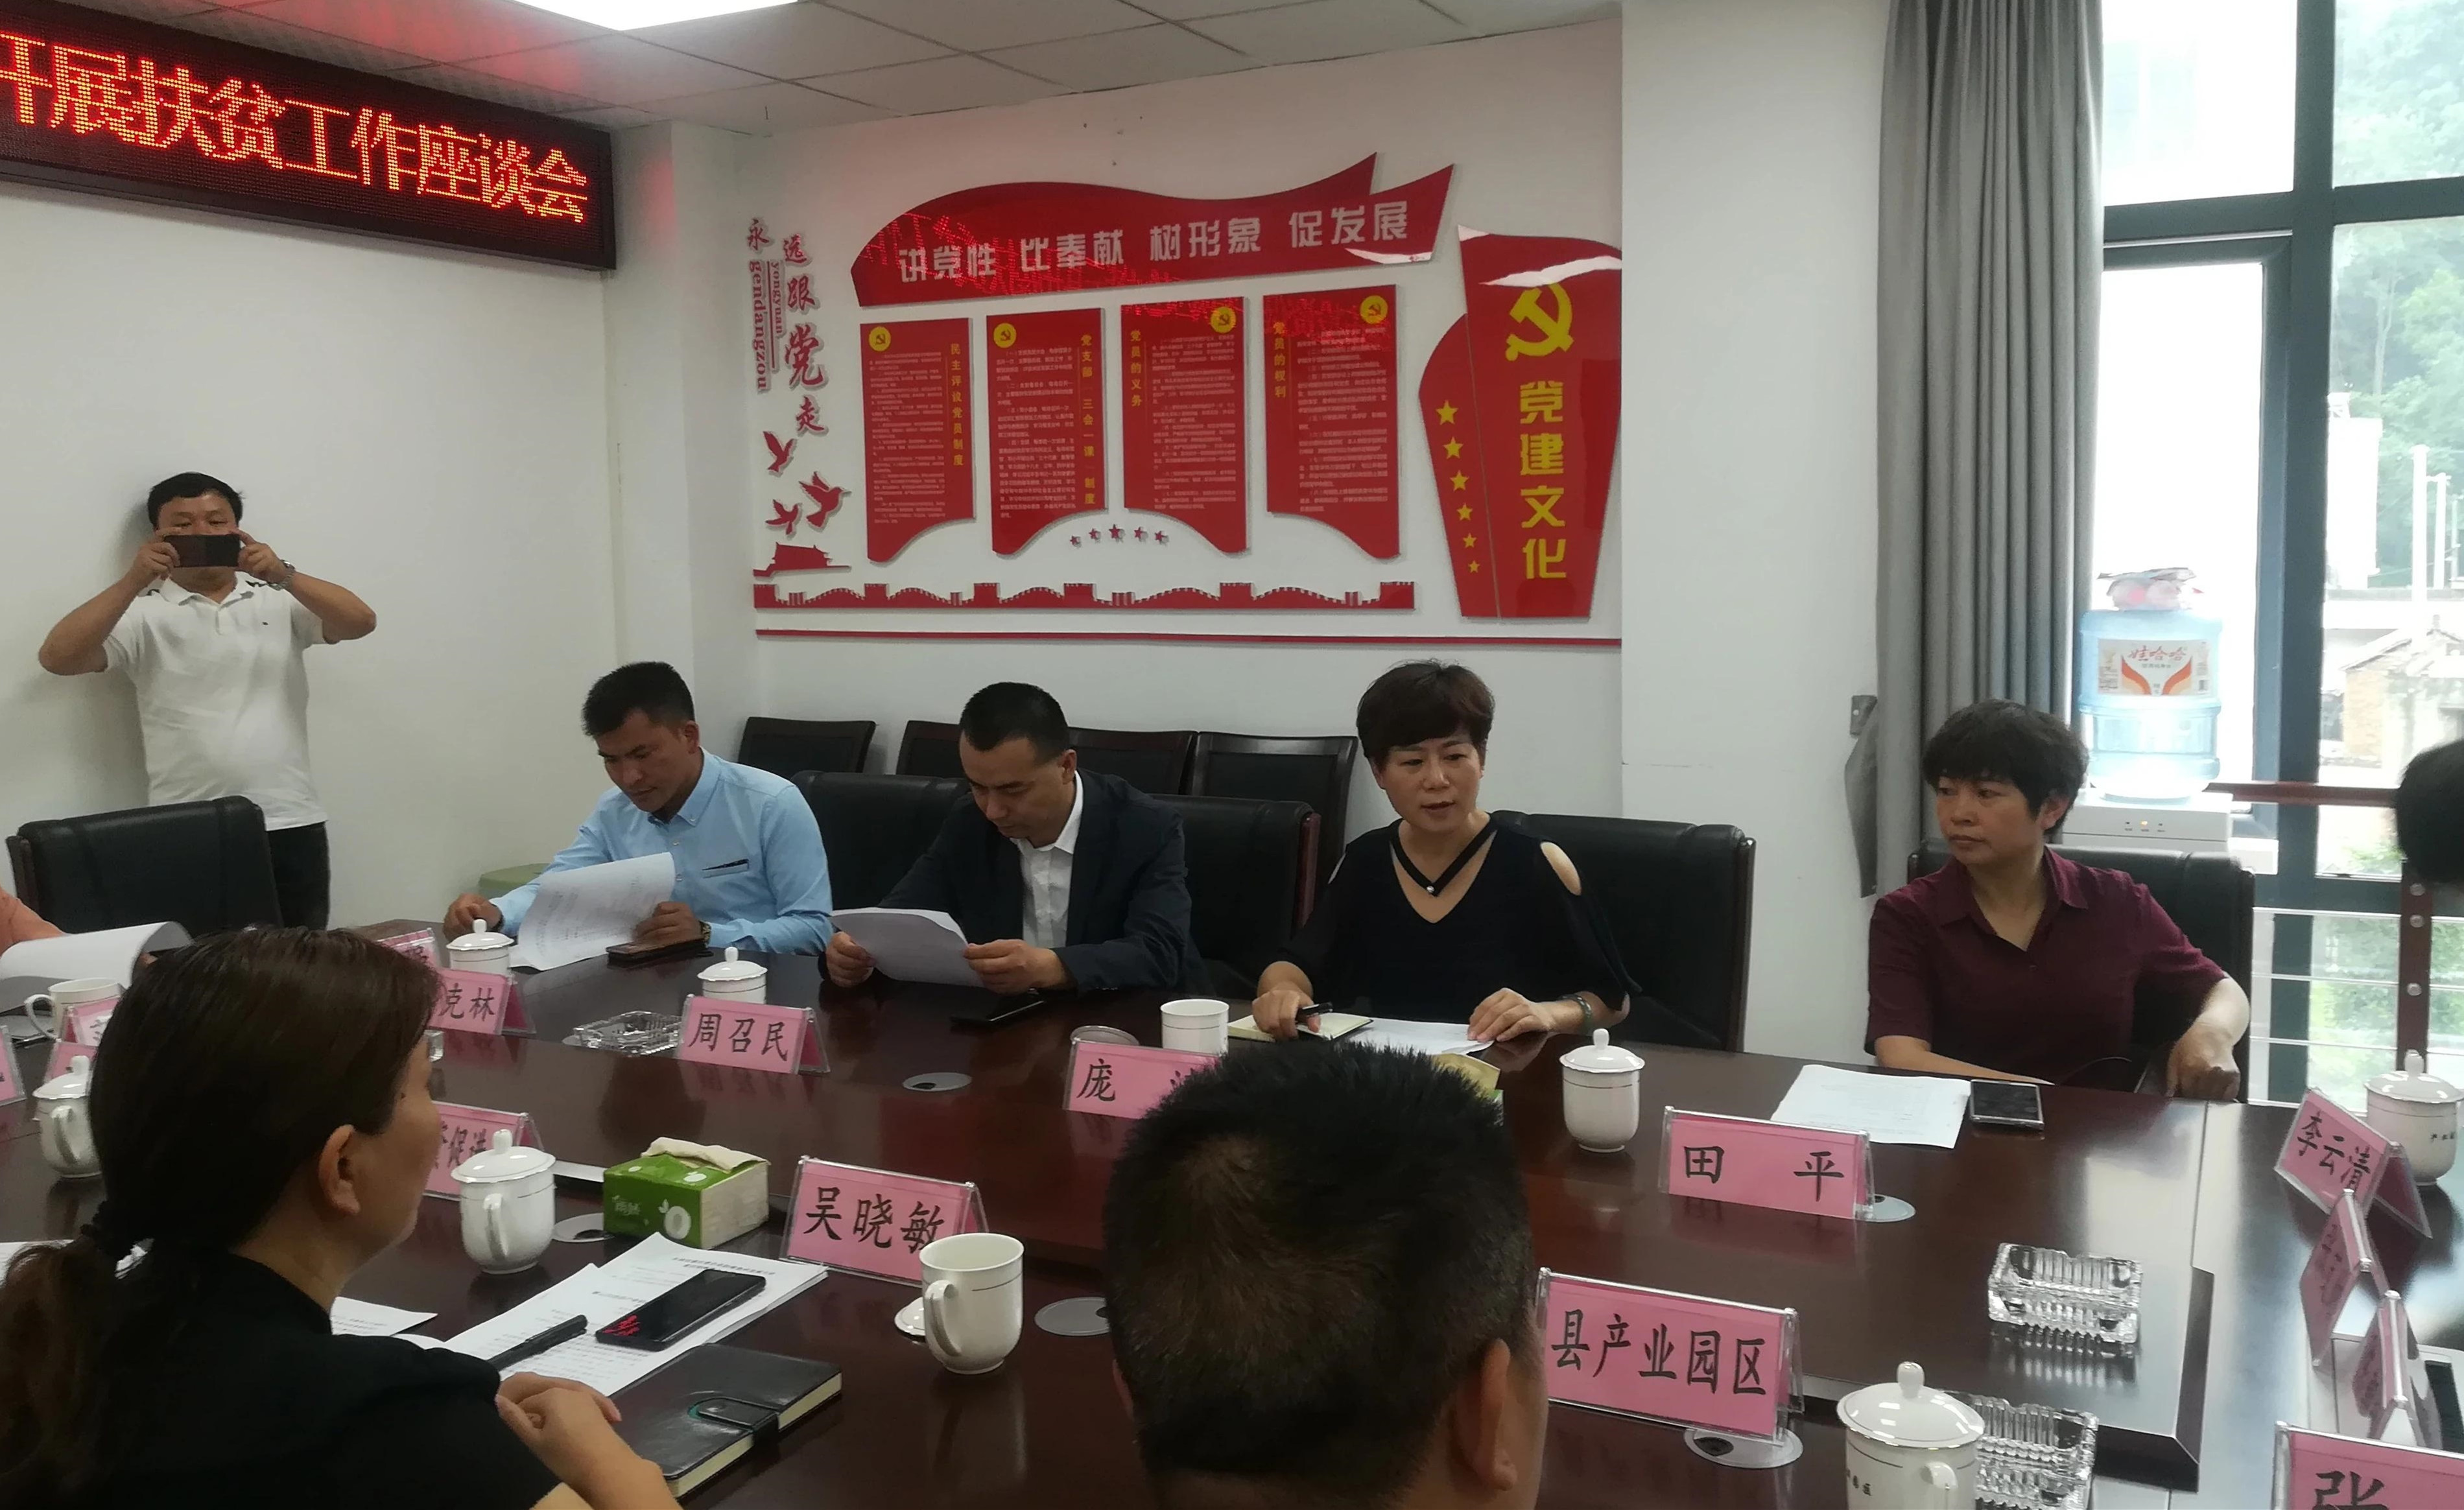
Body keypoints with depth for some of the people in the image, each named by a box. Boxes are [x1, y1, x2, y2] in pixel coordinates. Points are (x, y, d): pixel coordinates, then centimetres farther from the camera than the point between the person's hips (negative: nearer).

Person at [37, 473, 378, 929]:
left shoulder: (280, 599, 9)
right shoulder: (144, 614, 4)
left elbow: (361, 623, -4)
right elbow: (58, 659, -8)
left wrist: (286, 576, -17)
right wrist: (133, 581, -15)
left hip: (291, 825, 2)